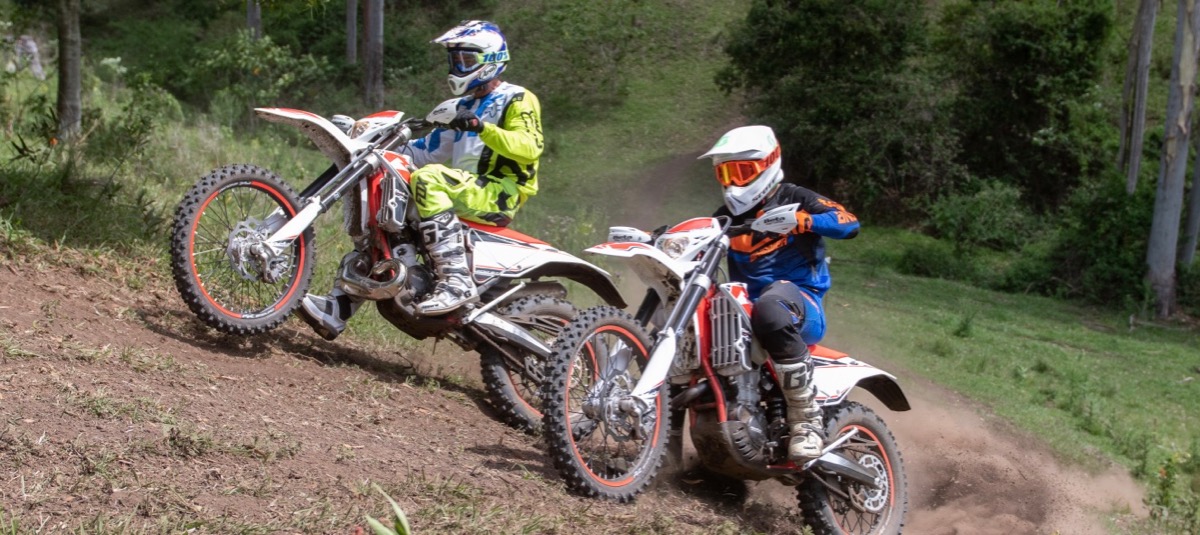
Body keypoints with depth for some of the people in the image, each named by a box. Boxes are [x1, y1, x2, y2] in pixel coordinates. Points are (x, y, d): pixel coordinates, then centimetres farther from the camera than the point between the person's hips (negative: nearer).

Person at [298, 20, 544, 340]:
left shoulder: (518, 100, -1)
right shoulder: (466, 106, 27)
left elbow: (530, 148, -18)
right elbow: (434, 147, 28)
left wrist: (481, 128, -30)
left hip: (500, 193, -9)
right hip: (465, 191, 9)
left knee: (428, 178, -34)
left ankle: (457, 281, -41)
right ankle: (337, 310, 1)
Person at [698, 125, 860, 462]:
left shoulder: (792, 199, 4)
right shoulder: (727, 217, 23)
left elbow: (850, 224, -12)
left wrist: (800, 221, -28)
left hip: (802, 304, -6)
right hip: (745, 309, 6)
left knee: (770, 306, -42)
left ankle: (807, 420, -39)